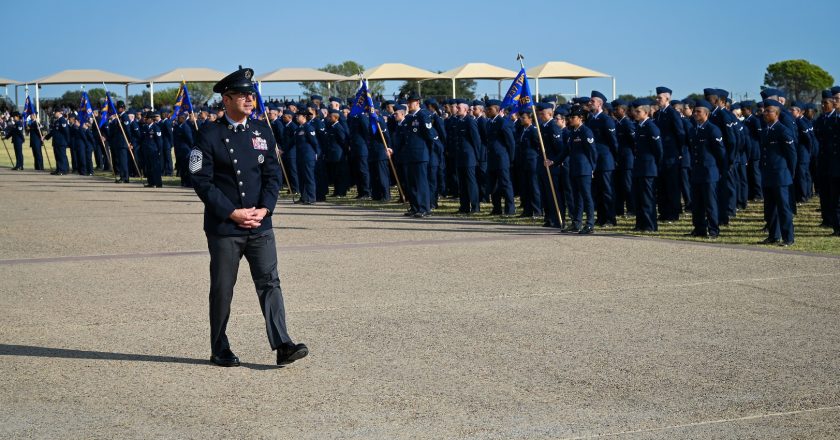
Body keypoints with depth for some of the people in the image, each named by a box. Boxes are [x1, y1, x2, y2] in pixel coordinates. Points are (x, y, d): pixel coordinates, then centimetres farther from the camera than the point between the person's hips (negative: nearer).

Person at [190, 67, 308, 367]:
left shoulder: (262, 131, 9)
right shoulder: (210, 135, -5)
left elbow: (273, 174, 9)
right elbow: (202, 181, -9)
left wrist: (264, 209, -6)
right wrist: (233, 213, -14)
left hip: (260, 225, 4)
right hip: (223, 227, -4)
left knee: (270, 282, -4)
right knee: (222, 289, 6)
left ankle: (282, 346, -7)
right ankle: (220, 351, 17)